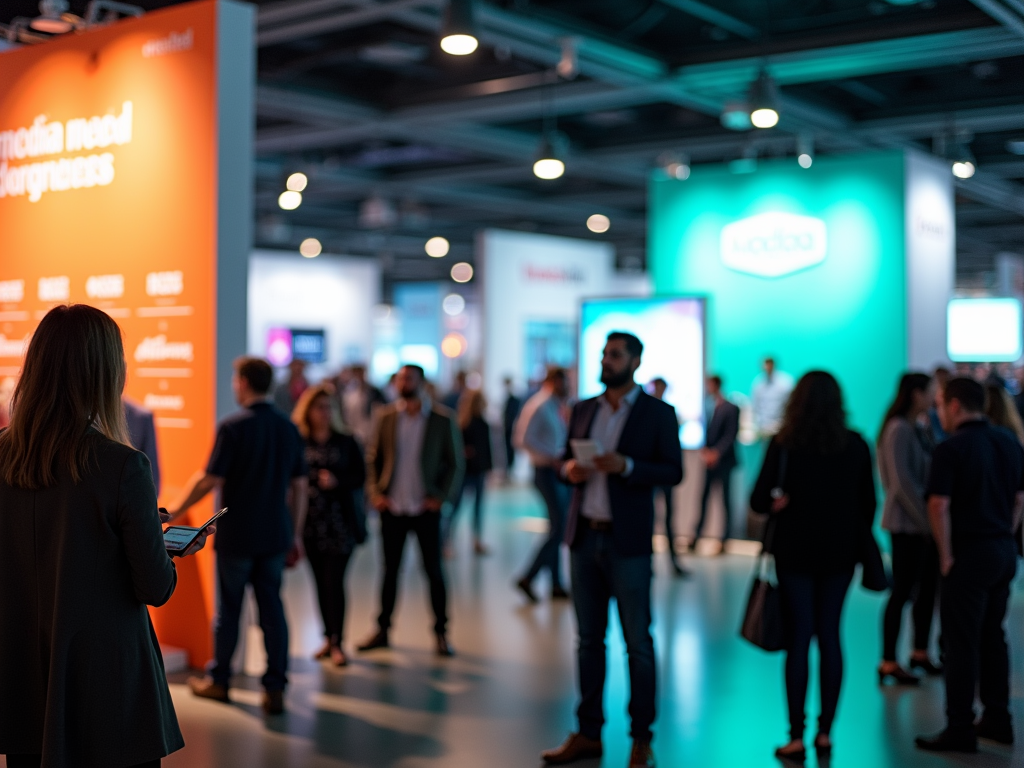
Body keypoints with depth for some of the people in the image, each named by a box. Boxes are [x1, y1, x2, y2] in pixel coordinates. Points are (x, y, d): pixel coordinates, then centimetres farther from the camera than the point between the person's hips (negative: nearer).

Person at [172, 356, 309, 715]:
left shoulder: (233, 427, -12)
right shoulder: (289, 428, 4)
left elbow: (209, 481, -13)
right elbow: (300, 487, 7)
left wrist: (174, 513, -1)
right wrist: (295, 535, 14)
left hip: (237, 534, -4)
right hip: (276, 534, 4)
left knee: (228, 608, 9)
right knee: (272, 607, 7)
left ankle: (218, 680, 24)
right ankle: (275, 688, 6)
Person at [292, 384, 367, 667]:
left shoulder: (346, 442, 2)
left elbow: (360, 476, 2)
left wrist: (337, 481, -15)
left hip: (340, 522, -2)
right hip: (311, 522, 2)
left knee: (334, 581, -7)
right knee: (321, 582, 8)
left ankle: (337, 642, 0)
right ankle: (329, 638, 20)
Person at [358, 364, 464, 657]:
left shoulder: (443, 419, -3)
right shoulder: (386, 417, 4)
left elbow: (456, 463, 0)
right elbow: (372, 457, 8)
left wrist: (442, 496, -9)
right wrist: (374, 493, -3)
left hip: (425, 509, -2)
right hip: (392, 508, 2)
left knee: (434, 572, 4)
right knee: (390, 570, 10)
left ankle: (441, 633, 14)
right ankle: (382, 630, 20)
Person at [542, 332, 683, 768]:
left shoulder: (658, 413, -2)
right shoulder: (583, 410, 12)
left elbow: (673, 471, -7)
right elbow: (566, 458, 17)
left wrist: (626, 466, -21)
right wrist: (570, 468, -6)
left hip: (627, 542, -5)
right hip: (584, 537, 5)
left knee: (637, 643, 2)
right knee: (589, 639, 11)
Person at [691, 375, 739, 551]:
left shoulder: (731, 409, -7)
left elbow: (730, 436, -12)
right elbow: (708, 433, 10)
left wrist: (716, 453, -20)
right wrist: (705, 450, -7)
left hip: (723, 462, -5)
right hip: (709, 462, 5)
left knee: (726, 501, 3)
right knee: (704, 499, 6)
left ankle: (724, 541, 9)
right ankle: (696, 536, 11)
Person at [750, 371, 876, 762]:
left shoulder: (784, 444, -9)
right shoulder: (856, 445, 0)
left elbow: (759, 501, -11)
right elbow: (868, 503, 4)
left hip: (795, 551, -2)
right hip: (839, 553, 3)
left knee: (798, 640, 3)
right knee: (830, 636, 11)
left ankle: (797, 737, 4)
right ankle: (825, 731, 15)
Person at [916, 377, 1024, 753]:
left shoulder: (951, 448, -15)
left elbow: (939, 505, -20)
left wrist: (946, 555, -12)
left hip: (969, 553, -7)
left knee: (961, 643, -1)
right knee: (992, 637, 18)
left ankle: (960, 729, 3)